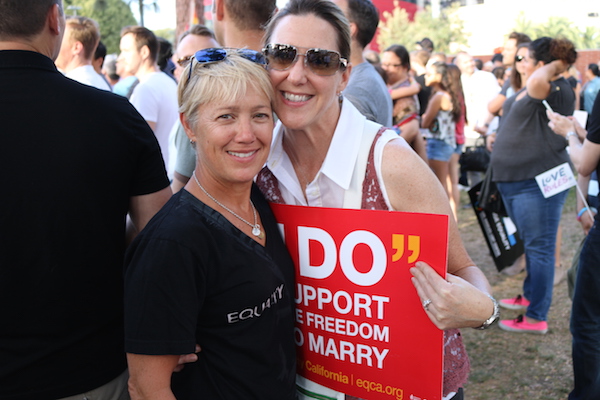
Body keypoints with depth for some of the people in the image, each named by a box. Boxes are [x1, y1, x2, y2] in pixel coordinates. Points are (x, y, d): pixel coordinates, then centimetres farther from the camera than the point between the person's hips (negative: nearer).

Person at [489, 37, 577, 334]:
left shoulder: (558, 90, -16)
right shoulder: (529, 91, 14)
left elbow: (537, 81, -38)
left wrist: (554, 66, -20)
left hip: (538, 182, -10)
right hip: (514, 180, 10)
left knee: (539, 248, -3)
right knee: (530, 244, 22)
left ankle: (536, 318, 4)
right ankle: (529, 296, 39)